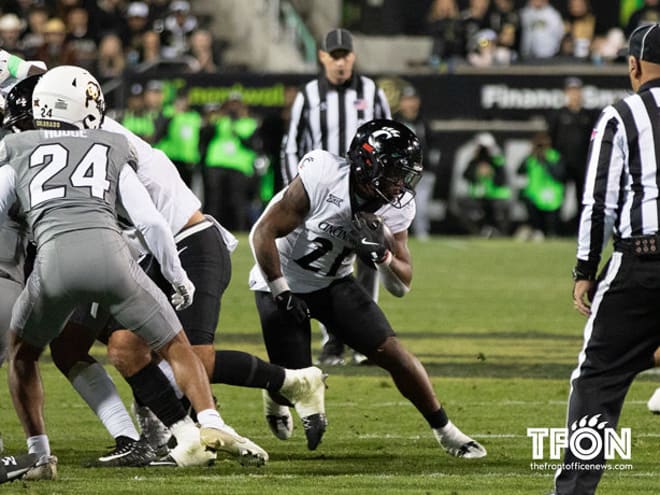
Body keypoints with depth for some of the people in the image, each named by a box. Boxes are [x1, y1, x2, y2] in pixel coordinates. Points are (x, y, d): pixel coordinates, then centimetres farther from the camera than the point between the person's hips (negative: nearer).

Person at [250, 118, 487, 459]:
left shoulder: (396, 208, -12)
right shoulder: (322, 181, -30)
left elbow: (401, 286, -6)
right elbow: (263, 233, -22)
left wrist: (383, 255, -26)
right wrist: (281, 293, -19)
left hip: (333, 283, 4)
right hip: (282, 282, -4)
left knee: (394, 354, -7)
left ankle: (445, 431, 10)